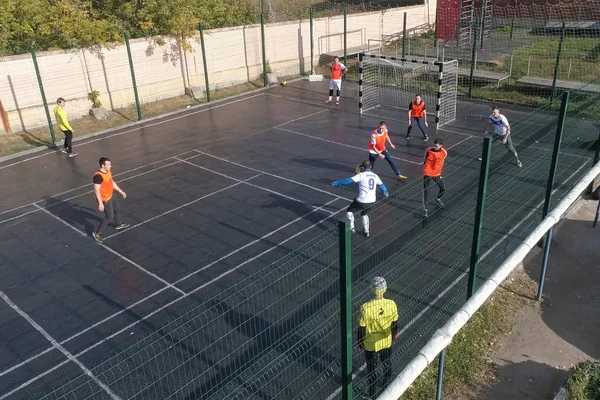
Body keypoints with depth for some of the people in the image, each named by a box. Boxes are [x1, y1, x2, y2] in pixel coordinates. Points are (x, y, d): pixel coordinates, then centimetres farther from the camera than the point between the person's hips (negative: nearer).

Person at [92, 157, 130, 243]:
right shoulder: (98, 176, -30)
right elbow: (96, 190, -28)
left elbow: (112, 182, 14)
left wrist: (121, 191, 20)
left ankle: (119, 224, 54)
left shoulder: (108, 172, -2)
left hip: (111, 196, 9)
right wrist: (100, 203, -28)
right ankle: (97, 233, 13)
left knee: (117, 209, 27)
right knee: (110, 216, -1)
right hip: (105, 200, -9)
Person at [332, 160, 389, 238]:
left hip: (362, 201, -6)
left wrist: (336, 183, -6)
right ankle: (366, 232, 32)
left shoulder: (361, 175, -10)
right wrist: (385, 193, 44)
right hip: (372, 201, 6)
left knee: (349, 211, 16)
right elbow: (381, 185, 23)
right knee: (365, 214, 31)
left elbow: (349, 180, -14)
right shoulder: (375, 176, 8)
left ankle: (351, 228, 8)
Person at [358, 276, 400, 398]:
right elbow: (395, 323, -6)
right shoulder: (391, 304, -22)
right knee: (387, 364, 29)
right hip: (386, 341, 3)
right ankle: (387, 386, 52)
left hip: (371, 344, -2)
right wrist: (394, 335, 14)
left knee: (371, 368, 20)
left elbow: (362, 328, -17)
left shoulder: (365, 307, -31)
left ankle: (372, 393, 39)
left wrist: (360, 341, 1)